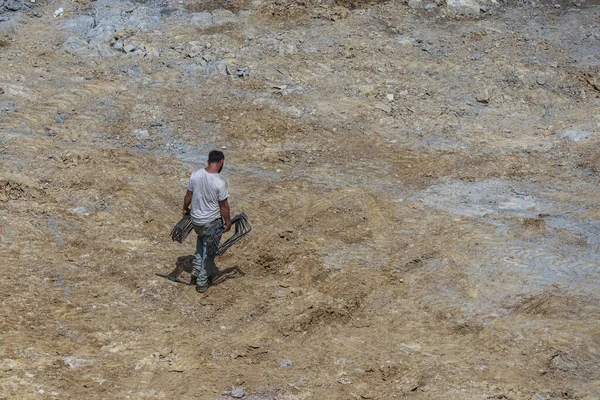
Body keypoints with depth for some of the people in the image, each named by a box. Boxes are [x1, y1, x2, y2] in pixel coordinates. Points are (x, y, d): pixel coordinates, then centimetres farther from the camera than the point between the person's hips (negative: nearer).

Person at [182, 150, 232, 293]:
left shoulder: (196, 175, -10)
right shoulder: (220, 182, -24)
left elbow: (188, 196, 2)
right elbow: (223, 206, -16)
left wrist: (185, 209, 21)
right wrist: (228, 222, -1)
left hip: (195, 219, 5)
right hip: (212, 222, -5)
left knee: (201, 241, 33)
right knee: (209, 251, 12)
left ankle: (197, 269, 33)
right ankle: (202, 282, 19)